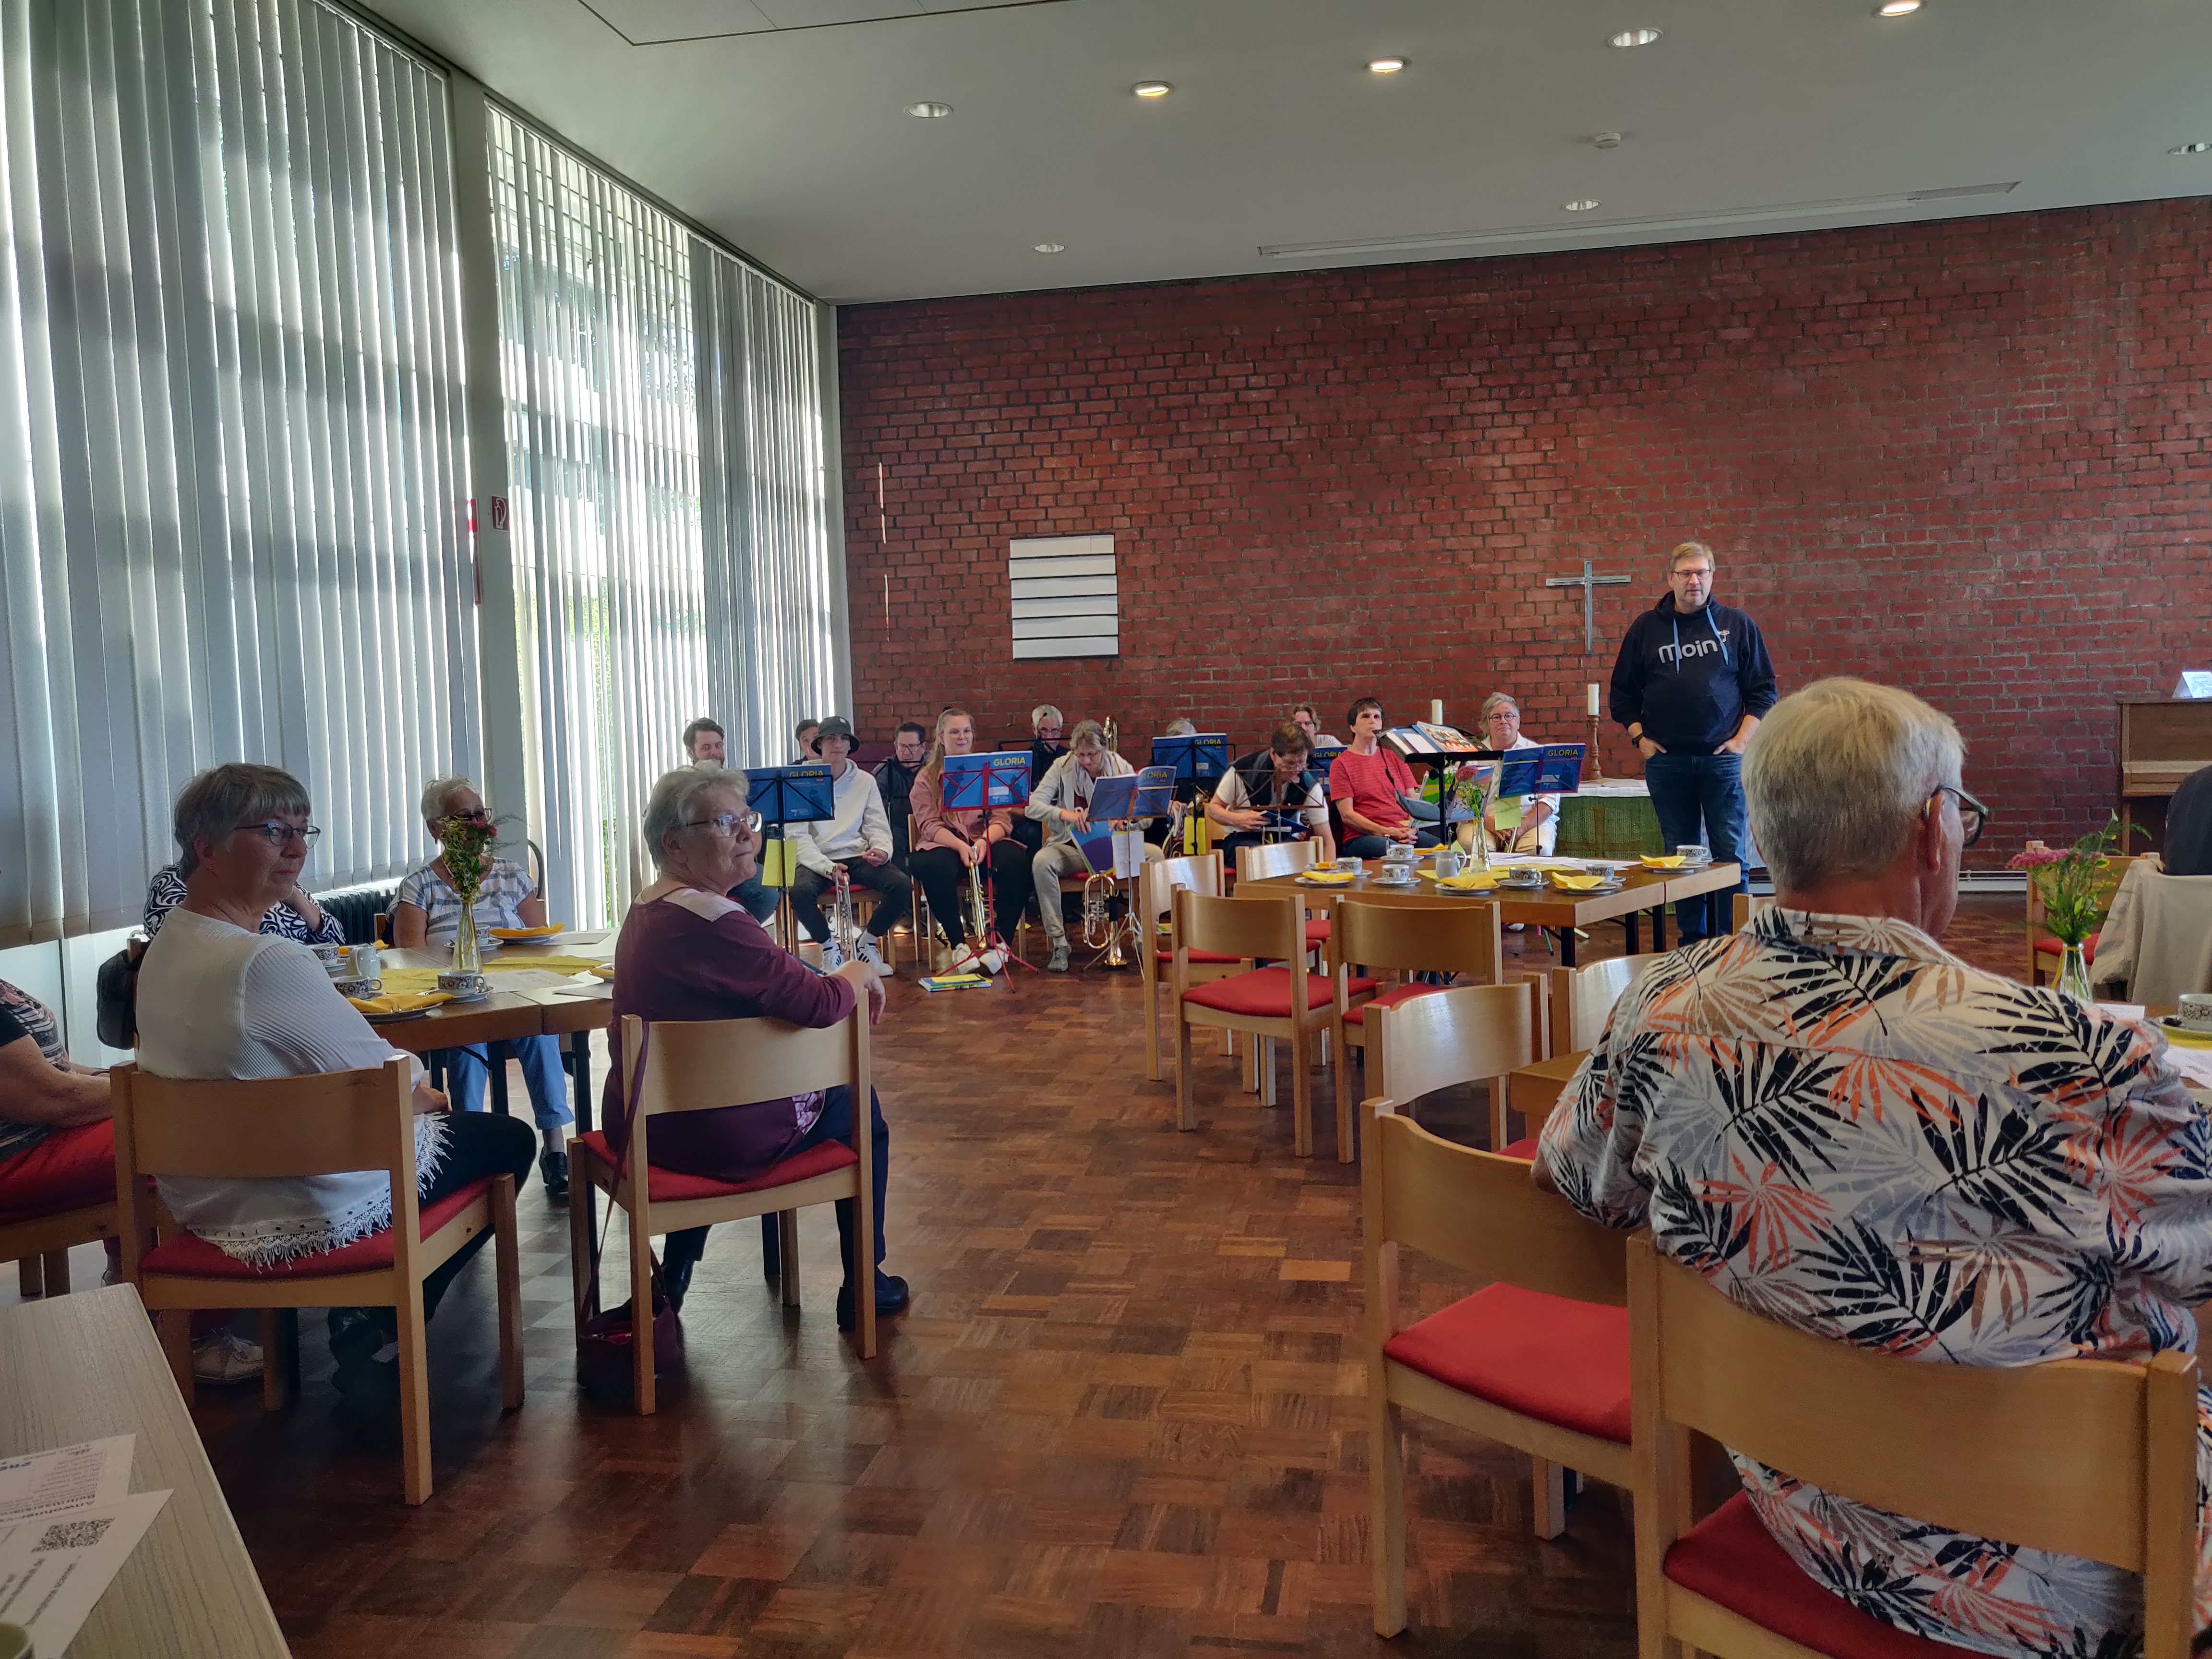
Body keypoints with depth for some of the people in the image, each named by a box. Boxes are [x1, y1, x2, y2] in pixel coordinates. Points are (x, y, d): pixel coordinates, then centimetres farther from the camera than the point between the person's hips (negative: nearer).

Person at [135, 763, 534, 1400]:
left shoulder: (163, 948, 3)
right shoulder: (269, 961, -29)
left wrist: (401, 1067, 4)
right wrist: (418, 1083, 2)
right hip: (305, 1213, -9)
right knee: (508, 1139, 11)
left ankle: (360, 1319, 25)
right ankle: (376, 1336, 16)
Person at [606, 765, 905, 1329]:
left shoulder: (645, 908, 6)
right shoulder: (713, 922, -26)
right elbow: (820, 1003, -25)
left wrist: (843, 982, 2)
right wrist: (860, 975, -4)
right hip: (721, 1140, -8)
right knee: (859, 1106, 16)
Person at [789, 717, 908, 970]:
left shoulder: (865, 781, 11)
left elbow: (877, 827, 9)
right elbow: (799, 836, -6)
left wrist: (882, 849, -16)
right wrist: (827, 868, -22)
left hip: (859, 857, 3)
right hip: (818, 860, -3)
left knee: (903, 886, -24)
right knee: (800, 892, -36)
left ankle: (867, 943, 3)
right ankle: (829, 947, -5)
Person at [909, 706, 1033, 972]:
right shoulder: (926, 778, 8)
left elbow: (1002, 819, 1)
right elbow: (930, 825, -5)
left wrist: (984, 841, -21)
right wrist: (960, 845, -24)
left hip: (986, 842, 1)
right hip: (943, 844, -1)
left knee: (1016, 862, -31)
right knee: (934, 868, -37)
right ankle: (958, 945, -23)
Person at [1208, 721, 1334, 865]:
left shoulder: (1309, 785, -11)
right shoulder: (1243, 769, -16)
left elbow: (1327, 841, -8)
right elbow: (1213, 808, -1)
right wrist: (1238, 820, -24)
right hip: (1242, 838, -2)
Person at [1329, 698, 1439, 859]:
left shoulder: (1395, 757, 21)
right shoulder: (1341, 764, 6)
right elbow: (1347, 814, -3)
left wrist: (1411, 829, -8)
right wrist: (1385, 832, -16)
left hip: (1405, 834, 5)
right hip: (1363, 837, -5)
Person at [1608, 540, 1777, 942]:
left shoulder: (1737, 626, 6)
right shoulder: (1646, 629, 8)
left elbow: (1763, 690, 7)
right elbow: (1623, 693, 13)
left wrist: (1743, 739, -3)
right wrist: (1639, 738, 2)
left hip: (1723, 758, -1)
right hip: (1667, 760, 1)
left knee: (1731, 853, -3)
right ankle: (1692, 942, 15)